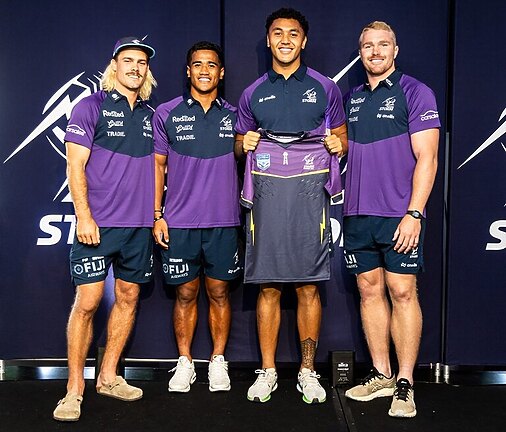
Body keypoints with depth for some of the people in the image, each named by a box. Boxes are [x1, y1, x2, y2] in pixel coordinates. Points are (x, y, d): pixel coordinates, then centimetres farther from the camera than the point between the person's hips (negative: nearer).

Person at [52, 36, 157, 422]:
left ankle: (108, 377, 23)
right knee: (87, 302, -6)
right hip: (98, 223, -5)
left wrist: (156, 213, 11)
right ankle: (75, 389, 6)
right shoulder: (91, 107, -1)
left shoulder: (150, 115, 14)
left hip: (140, 225, 6)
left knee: (128, 298, 9)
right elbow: (75, 165, -6)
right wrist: (83, 215, -14)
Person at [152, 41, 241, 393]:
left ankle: (218, 361, 20)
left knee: (219, 292, 7)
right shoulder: (166, 114, 4)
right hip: (179, 221, -1)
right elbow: (157, 165, 6)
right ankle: (185, 363, 19)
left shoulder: (234, 115, 8)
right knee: (185, 293, 6)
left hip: (223, 221, 1)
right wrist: (157, 214, 1)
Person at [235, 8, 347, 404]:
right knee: (268, 287, 3)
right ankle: (268, 371, 14)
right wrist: (245, 144, -2)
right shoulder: (253, 93, 15)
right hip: (266, 195, 1)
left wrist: (338, 145, -7)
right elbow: (239, 145, 21)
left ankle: (308, 371, 13)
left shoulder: (324, 88, 10)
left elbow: (341, 139, 16)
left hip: (309, 192, -1)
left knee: (308, 287, 1)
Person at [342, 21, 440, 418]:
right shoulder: (353, 98, 15)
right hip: (357, 214, 5)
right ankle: (381, 374, 20)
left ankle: (405, 384, 6)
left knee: (402, 292, -4)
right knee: (370, 291, 9)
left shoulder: (415, 92, -1)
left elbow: (426, 159, -8)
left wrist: (413, 213, -15)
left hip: (398, 215, -5)